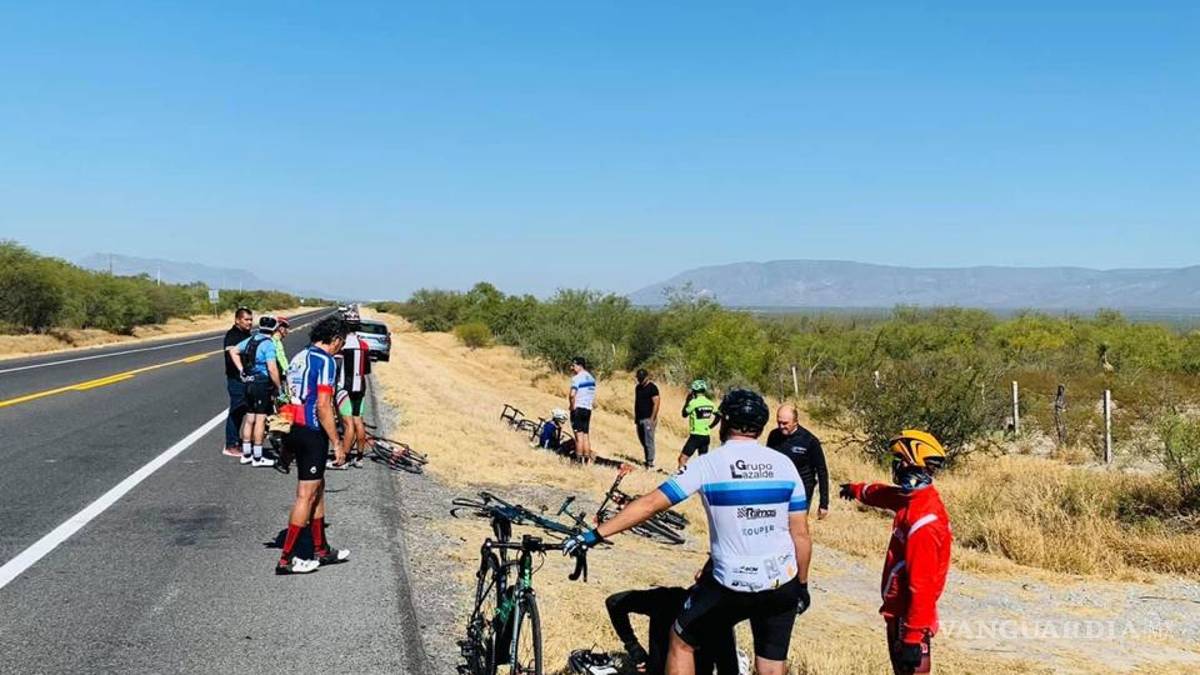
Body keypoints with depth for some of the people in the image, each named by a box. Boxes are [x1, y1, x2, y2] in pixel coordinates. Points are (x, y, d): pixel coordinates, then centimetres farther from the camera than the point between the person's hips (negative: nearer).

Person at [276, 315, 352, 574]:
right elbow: (323, 405, -20)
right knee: (306, 495, -3)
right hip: (312, 433, -9)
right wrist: (337, 443, -15)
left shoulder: (299, 357, 13)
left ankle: (322, 550, 26)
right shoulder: (325, 360, -14)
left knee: (318, 488, 18)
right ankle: (286, 560, 0)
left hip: (296, 428, 9)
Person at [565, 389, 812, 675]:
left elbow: (649, 504, -10)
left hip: (732, 585, -3)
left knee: (682, 642, 19)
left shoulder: (709, 464, -8)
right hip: (782, 584, 3)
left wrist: (594, 535, -5)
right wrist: (802, 585, 16)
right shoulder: (784, 464, 1)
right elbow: (801, 535, 3)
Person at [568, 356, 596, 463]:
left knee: (579, 434, -7)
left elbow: (572, 395, -25)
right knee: (586, 435, 9)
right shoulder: (591, 378, 13)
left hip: (578, 408, -7)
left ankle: (579, 459, -8)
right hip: (588, 409, 7)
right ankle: (587, 460, 10)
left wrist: (572, 406, -12)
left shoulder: (577, 378, -12)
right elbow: (593, 395, 16)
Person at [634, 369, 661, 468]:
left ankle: (650, 462, -7)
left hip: (648, 419, -8)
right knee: (642, 441, 9)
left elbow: (656, 403, -12)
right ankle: (647, 460, 16)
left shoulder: (652, 387, -8)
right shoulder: (638, 387, 15)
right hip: (640, 419, 8)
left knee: (649, 441, -9)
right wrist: (635, 417, 18)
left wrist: (652, 419, -17)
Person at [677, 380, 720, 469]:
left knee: (683, 459, -8)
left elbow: (684, 414, -1)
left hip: (696, 436, -7)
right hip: (706, 436, 7)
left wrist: (687, 400, 6)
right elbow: (718, 416, 13)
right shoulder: (710, 403, 5)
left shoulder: (694, 402, -14)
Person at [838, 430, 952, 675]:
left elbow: (922, 584, -27)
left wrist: (913, 636, -26)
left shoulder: (923, 520, -26)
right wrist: (857, 489, 48)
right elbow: (884, 494, 28)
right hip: (899, 612, 10)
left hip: (909, 619, -10)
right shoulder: (914, 498, 3)